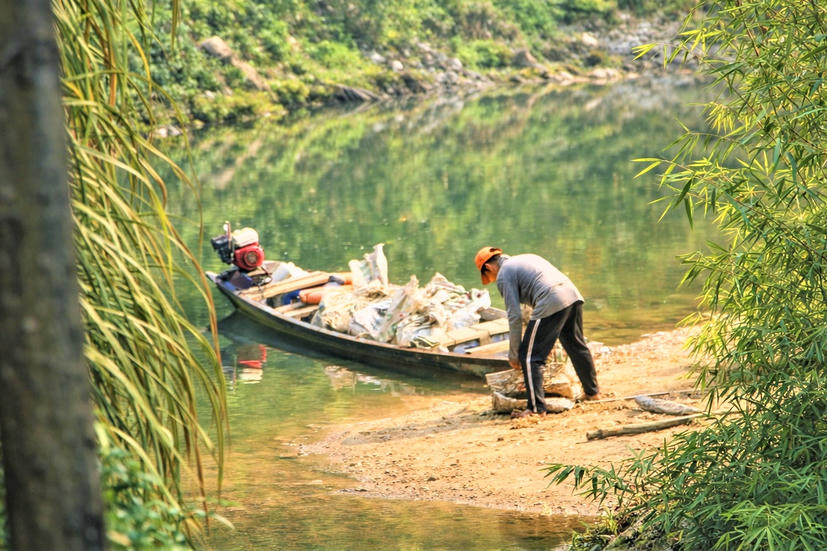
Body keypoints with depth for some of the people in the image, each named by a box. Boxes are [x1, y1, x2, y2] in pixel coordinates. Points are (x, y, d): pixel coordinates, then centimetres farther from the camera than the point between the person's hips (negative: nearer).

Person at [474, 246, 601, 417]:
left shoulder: (503, 275, 5)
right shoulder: (525, 259, 31)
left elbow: (515, 316, 0)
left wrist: (513, 353, 9)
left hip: (552, 304, -8)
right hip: (573, 294, 8)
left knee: (529, 356, 0)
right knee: (577, 346, 27)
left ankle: (537, 408, -3)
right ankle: (592, 392, 42)